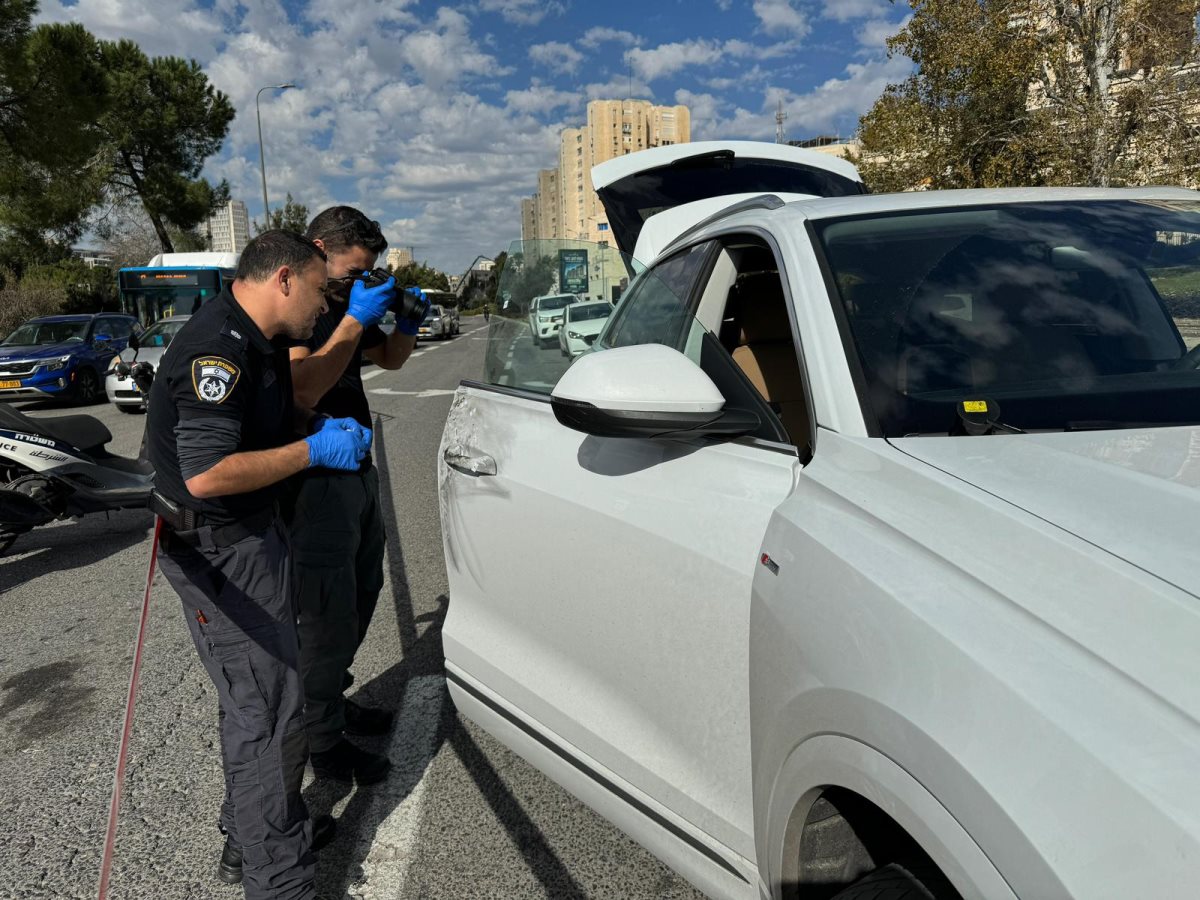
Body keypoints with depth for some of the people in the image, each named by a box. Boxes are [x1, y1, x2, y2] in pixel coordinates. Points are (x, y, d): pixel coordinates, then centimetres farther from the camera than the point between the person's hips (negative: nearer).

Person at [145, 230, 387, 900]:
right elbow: (206, 474, -32)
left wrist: (324, 426, 5)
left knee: (256, 698, 21)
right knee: (271, 713, -5)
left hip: (255, 535, 11)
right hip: (219, 551, -10)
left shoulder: (262, 341, 8)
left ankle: (251, 836, 39)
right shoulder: (217, 349, -24)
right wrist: (312, 450, -23)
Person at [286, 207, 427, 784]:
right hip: (317, 484, -9)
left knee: (361, 597, 19)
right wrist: (355, 320, -27)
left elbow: (389, 359, 23)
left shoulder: (344, 305, 12)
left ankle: (333, 699, 37)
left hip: (358, 474, 9)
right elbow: (304, 390, -29)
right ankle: (326, 744, 14)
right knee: (330, 618, -1)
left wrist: (406, 323, 3)